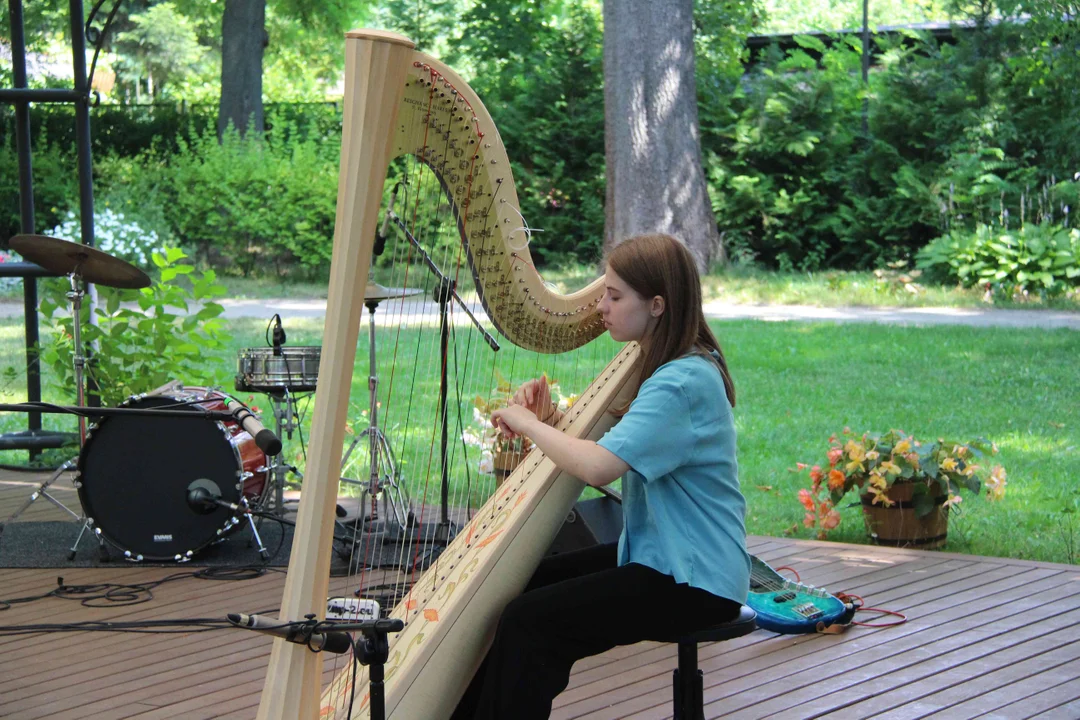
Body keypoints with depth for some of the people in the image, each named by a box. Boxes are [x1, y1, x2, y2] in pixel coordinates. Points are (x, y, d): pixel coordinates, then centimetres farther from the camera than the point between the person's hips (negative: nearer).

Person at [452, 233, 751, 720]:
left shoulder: (685, 382, -22)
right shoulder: (666, 366, 11)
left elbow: (598, 467, -31)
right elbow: (611, 449, 13)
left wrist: (528, 423, -16)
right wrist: (550, 421, -3)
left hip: (695, 583, -10)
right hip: (658, 557, 10)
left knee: (529, 623, -19)